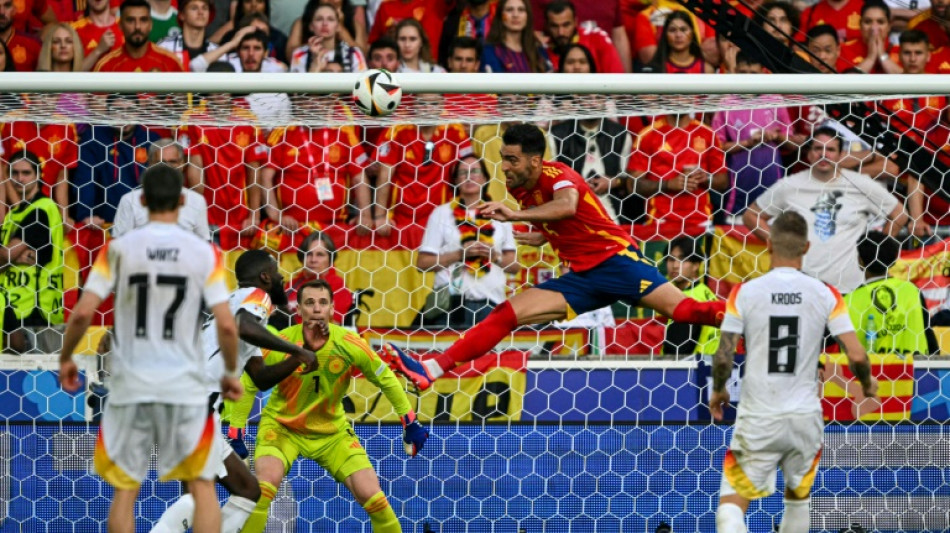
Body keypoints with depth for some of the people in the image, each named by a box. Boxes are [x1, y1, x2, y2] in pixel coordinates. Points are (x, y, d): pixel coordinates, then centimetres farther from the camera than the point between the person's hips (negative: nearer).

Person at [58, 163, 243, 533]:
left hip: (131, 385, 0)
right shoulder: (204, 253, -3)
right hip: (186, 385, 0)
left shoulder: (119, 249, -3)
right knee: (202, 485, 10)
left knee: (124, 489, 11)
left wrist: (65, 358, 10)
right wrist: (231, 372, 10)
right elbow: (226, 325, -6)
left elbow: (83, 312, -7)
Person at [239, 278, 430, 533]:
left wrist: (410, 422, 1)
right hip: (281, 426, -1)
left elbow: (386, 379, -2)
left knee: (371, 496, -9)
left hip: (332, 432, 2)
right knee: (264, 487, -28)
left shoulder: (350, 345, -17)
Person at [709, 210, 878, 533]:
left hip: (758, 420, -2)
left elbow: (723, 358, -8)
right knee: (799, 498, 24)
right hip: (805, 416, 2)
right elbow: (856, 356, -7)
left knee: (732, 503, -1)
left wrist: (718, 391, 13)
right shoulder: (825, 295, -4)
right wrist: (867, 383, 15)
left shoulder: (745, 293, -6)